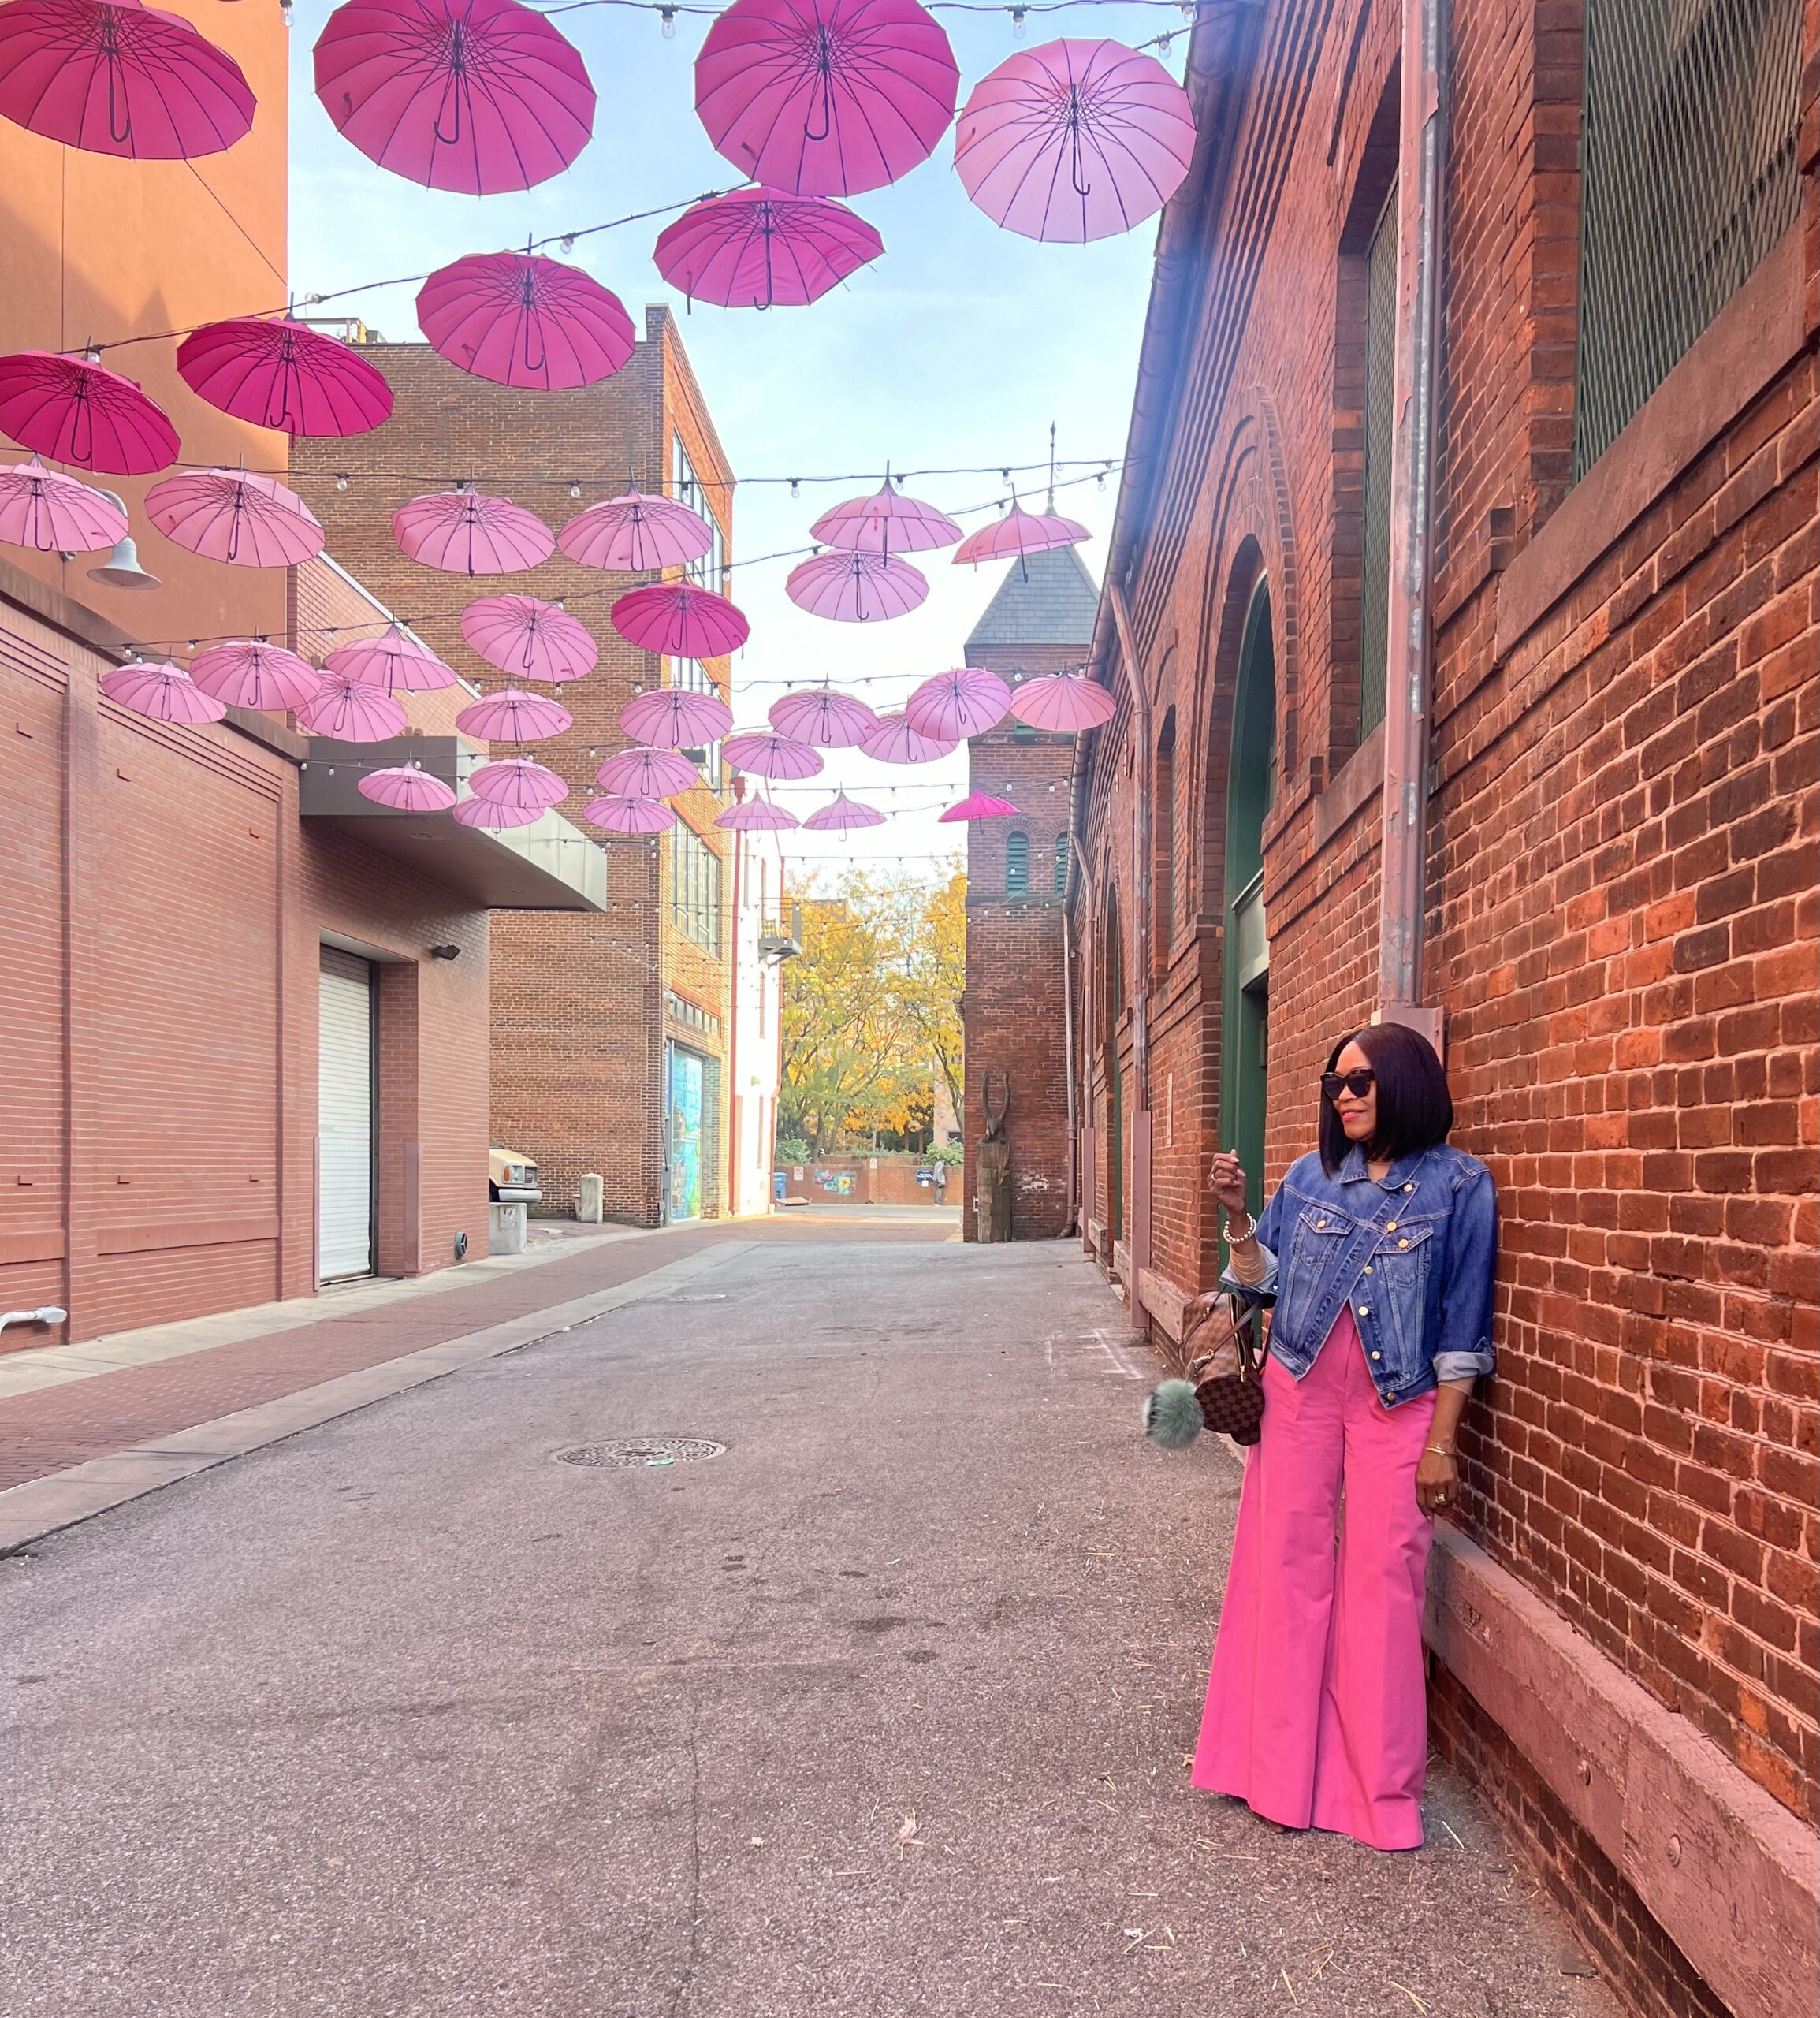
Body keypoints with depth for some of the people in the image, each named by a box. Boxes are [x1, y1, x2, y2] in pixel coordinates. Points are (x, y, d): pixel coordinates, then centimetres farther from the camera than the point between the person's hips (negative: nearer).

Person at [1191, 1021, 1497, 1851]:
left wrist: (1442, 1442, -5)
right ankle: (1282, 1767, 20)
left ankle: (1380, 1785, 17)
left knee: (1382, 1583, 1)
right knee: (1288, 1569, 6)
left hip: (1397, 1406, -3)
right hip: (1300, 1391, 3)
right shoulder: (1310, 1176, 5)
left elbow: (1463, 1327, -3)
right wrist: (1237, 1217, -10)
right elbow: (1265, 1279, 6)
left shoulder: (1459, 1184, -4)